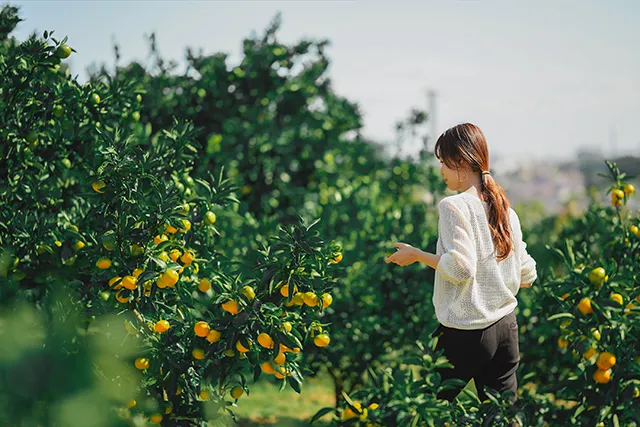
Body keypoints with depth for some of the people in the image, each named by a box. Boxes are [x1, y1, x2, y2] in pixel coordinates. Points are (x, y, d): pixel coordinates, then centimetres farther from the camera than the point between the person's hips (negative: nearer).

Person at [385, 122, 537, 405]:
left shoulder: (454, 206, -12)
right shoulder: (505, 209, 9)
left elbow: (460, 267, -22)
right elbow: (526, 275, 12)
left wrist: (416, 255, -9)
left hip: (464, 334, -7)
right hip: (506, 329, 7)